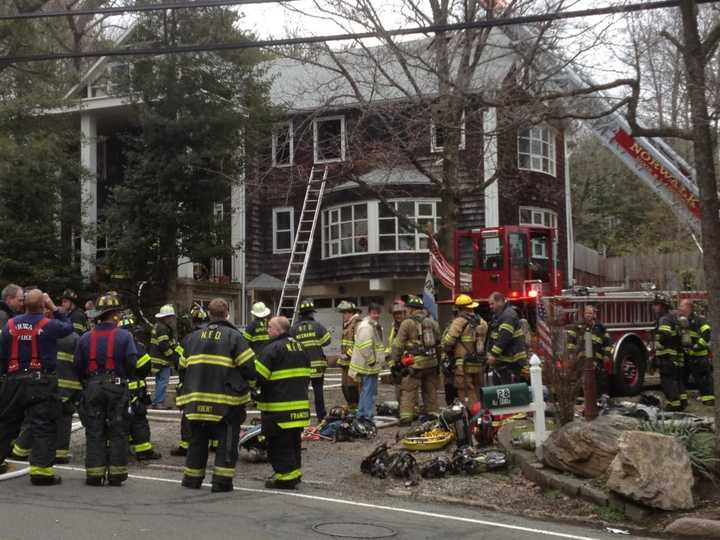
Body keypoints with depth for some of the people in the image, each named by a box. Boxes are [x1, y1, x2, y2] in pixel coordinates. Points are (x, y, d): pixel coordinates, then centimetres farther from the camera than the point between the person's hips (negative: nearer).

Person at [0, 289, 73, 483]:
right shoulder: (48, 325, -11)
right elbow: (68, 327, 9)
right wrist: (54, 308, 10)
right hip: (41, 382, -4)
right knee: (43, 427, -1)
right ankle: (41, 469, -6)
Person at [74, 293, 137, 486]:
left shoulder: (86, 337, 3)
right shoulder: (124, 336, -6)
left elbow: (78, 366, 4)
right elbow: (132, 363, -12)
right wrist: (126, 378, 7)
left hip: (92, 388, 3)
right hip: (117, 387, -2)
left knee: (94, 432, 8)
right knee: (118, 432, 5)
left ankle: (94, 474, 7)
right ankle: (116, 474, 5)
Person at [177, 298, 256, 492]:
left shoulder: (193, 336, 11)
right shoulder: (234, 336, -5)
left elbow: (183, 366, 16)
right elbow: (249, 365, -9)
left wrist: (186, 392, 27)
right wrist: (248, 385, 11)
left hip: (196, 399, 5)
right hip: (226, 400, -5)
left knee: (197, 439, 16)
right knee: (227, 441, 4)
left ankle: (192, 478, 22)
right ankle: (222, 480, 0)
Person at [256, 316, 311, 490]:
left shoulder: (272, 349, -14)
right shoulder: (300, 347, 13)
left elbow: (259, 376, -16)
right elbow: (306, 375, 20)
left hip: (279, 408, -8)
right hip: (300, 405, 9)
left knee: (279, 443, -2)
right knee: (294, 441, 18)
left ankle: (286, 476, -1)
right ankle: (295, 471, 25)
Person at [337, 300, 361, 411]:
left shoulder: (357, 325, -12)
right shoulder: (347, 325, 21)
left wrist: (348, 354, -20)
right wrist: (341, 357, 22)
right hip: (346, 362, 10)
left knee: (352, 385, -11)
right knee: (345, 386, 13)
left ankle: (355, 408, -7)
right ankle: (351, 407, 23)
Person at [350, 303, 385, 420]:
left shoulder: (375, 326, 18)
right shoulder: (366, 326, -17)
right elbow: (365, 347, -26)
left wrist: (381, 361, 22)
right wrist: (372, 361, -20)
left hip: (372, 365, 11)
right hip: (368, 366, -11)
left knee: (365, 391, 17)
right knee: (370, 392, -8)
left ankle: (361, 416, 26)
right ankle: (368, 417, -6)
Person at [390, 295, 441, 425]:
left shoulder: (407, 323, -7)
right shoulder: (433, 323, 12)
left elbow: (398, 345, -8)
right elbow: (439, 343, 16)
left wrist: (395, 361, -1)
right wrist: (438, 361, 23)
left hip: (415, 363, -6)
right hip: (431, 362, 6)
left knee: (408, 390, -3)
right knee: (430, 390, 15)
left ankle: (406, 416, -9)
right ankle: (432, 413, 19)